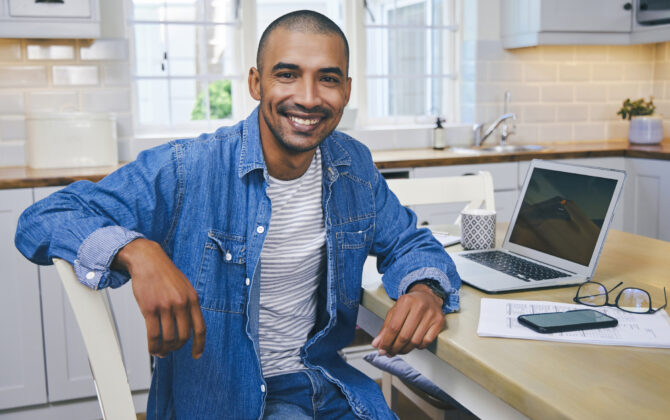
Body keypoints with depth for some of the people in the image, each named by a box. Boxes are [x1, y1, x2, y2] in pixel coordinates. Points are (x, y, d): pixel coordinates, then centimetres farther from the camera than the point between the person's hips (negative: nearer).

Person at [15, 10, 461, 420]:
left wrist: (424, 289, -12)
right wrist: (138, 252, -38)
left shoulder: (354, 166, 0)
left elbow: (406, 242, 13)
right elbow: (43, 220, -17)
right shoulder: (187, 171, -17)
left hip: (324, 380, 4)